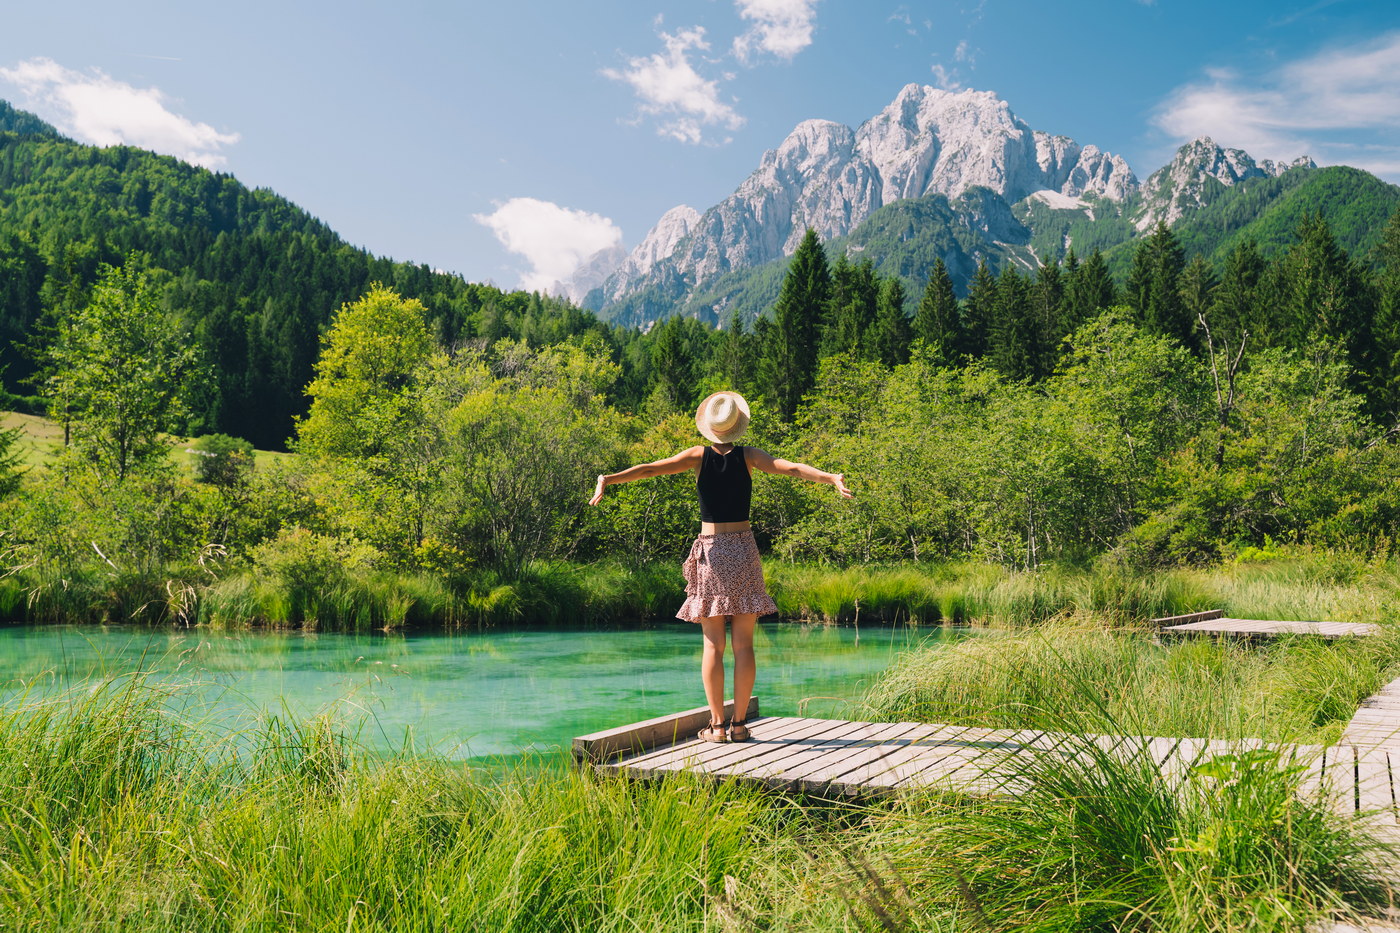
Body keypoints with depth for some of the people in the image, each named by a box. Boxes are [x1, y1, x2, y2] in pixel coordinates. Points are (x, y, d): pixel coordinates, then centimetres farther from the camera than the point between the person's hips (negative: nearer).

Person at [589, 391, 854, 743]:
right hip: (743, 549, 0)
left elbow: (651, 468, -9)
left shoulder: (699, 456, -1)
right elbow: (790, 467, -11)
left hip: (710, 552, 0)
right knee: (743, 644, 3)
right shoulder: (748, 456, -1)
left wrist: (609, 479, -13)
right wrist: (830, 478, -15)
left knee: (713, 645, 3)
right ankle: (739, 723, 3)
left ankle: (717, 724, 2)